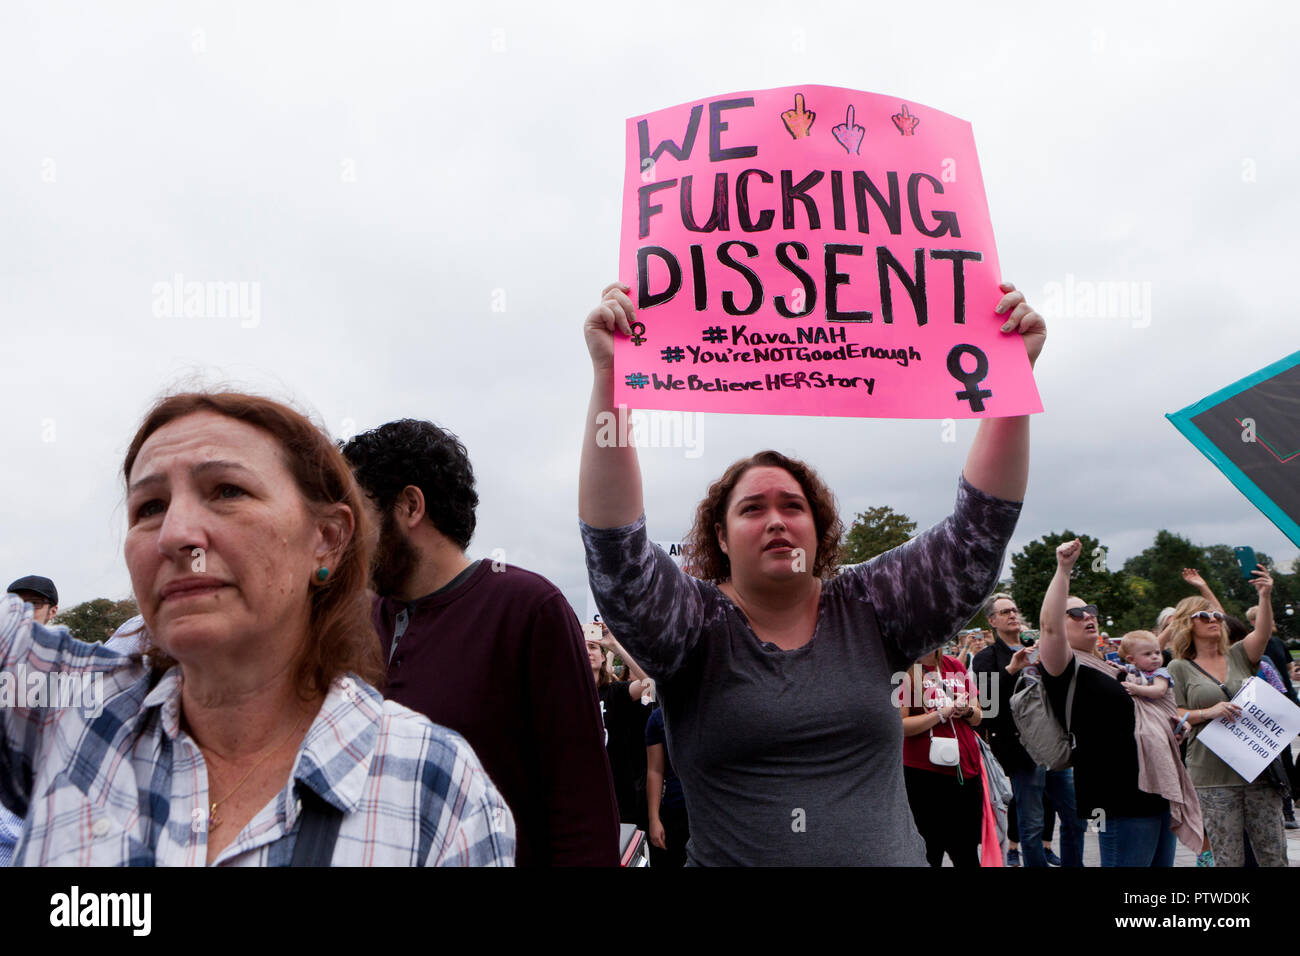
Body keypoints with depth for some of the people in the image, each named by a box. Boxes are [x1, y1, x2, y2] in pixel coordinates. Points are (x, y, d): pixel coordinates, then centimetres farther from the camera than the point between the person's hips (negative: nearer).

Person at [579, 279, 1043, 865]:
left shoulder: (868, 610, 0)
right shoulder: (697, 625, -8)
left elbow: (980, 526, -6)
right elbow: (614, 552, -24)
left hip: (891, 855, 3)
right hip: (731, 857, -2)